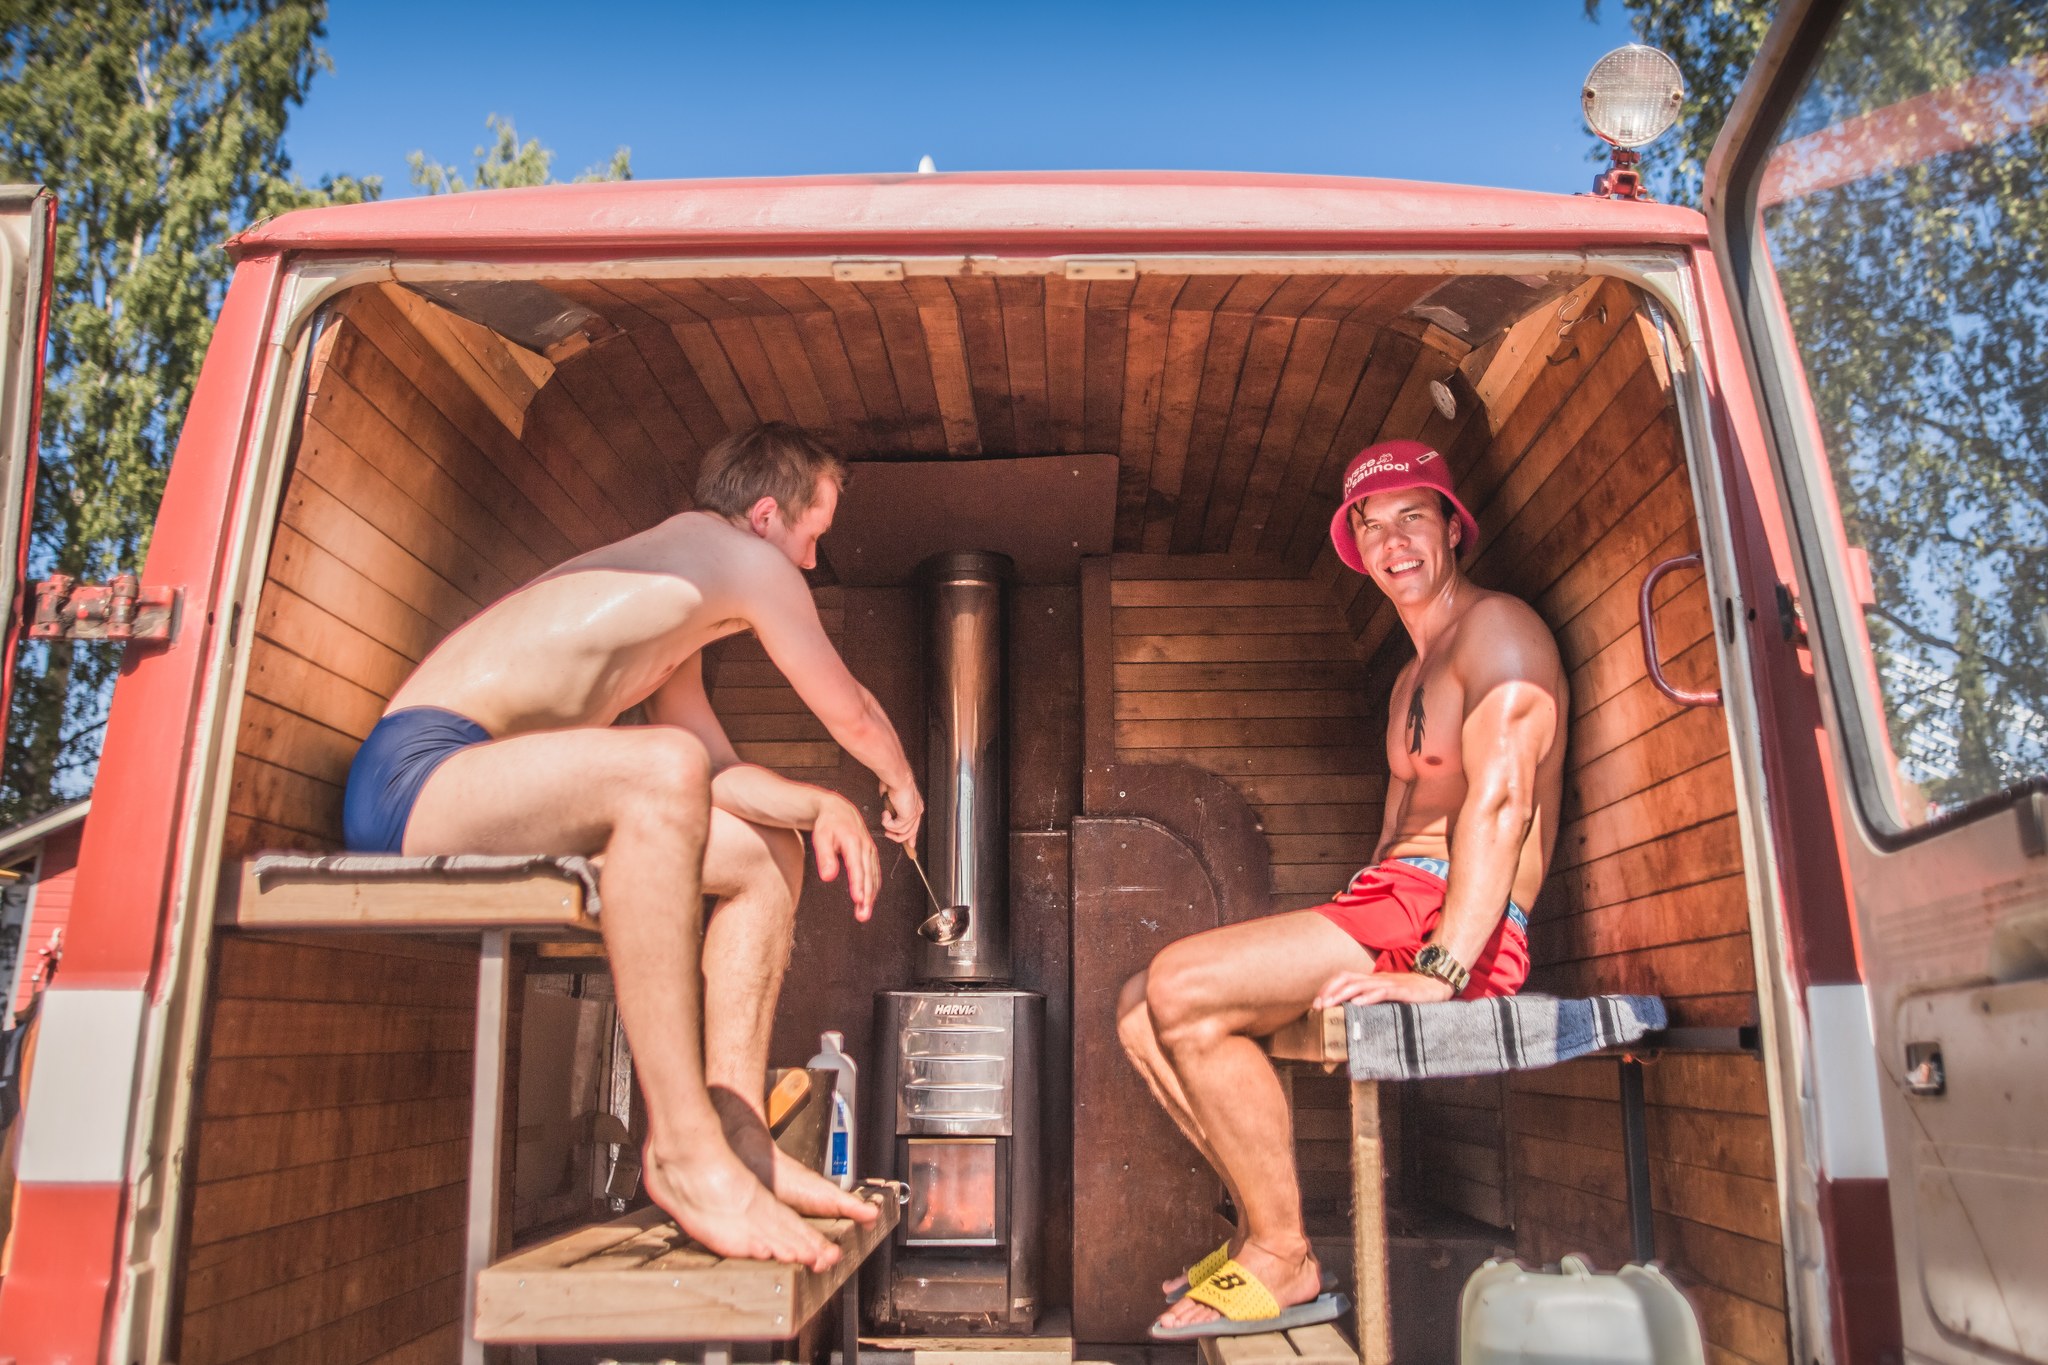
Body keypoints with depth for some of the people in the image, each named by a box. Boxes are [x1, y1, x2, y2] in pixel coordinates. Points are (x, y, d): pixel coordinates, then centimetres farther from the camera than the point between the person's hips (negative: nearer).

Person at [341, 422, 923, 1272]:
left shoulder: (672, 612, 22)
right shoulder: (743, 558, -6)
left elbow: (719, 770, 22)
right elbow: (850, 714, 3)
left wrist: (819, 804, 4)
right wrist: (900, 786, 23)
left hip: (482, 802, 10)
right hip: (413, 776, -10)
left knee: (771, 850, 8)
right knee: (662, 770, -38)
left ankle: (733, 1131, -1)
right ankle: (683, 1150, -35)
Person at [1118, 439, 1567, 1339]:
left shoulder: (1497, 630, -4)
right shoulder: (1413, 678, 26)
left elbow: (1501, 800, -18)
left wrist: (1441, 969, -27)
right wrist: (1338, 951, 9)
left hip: (1450, 926, -10)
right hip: (1390, 909, 10)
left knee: (1181, 990, -23)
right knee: (1140, 1010, 4)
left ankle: (1284, 1264, -11)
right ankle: (1261, 1219, 4)